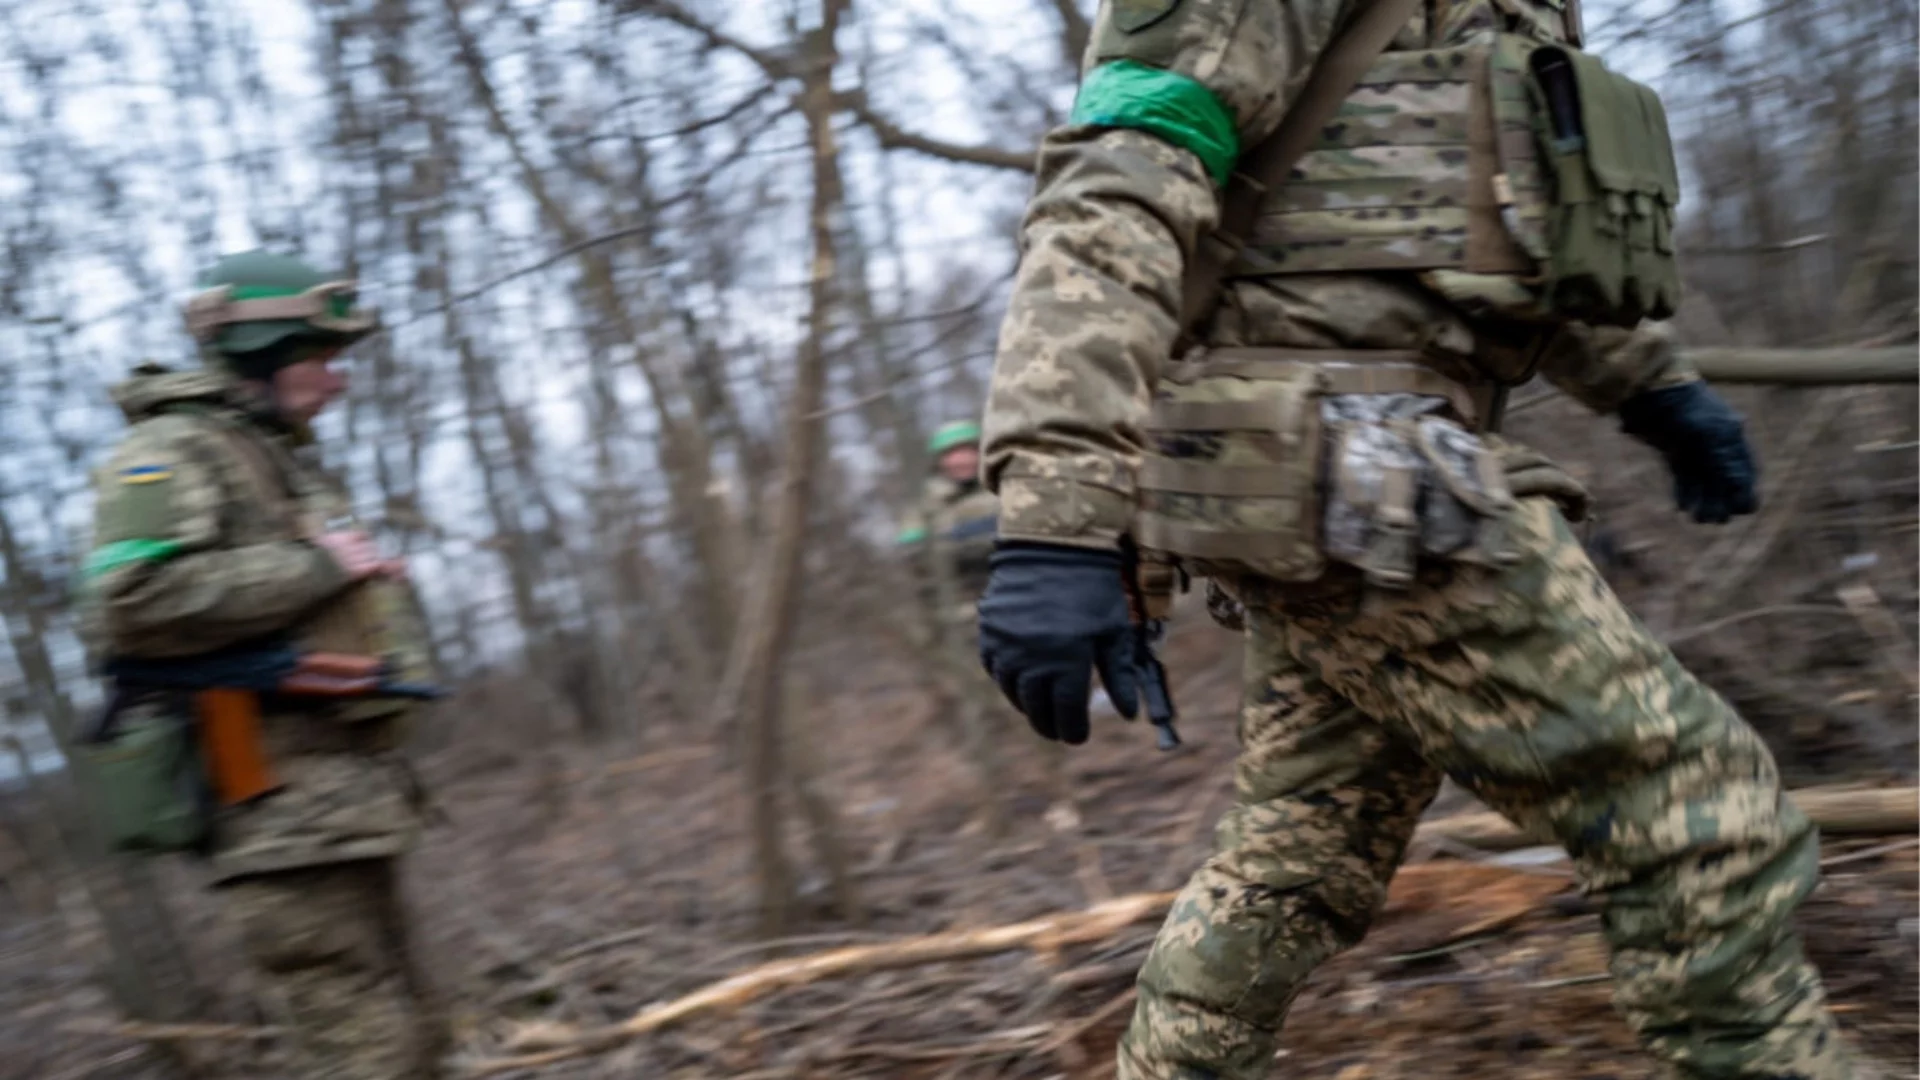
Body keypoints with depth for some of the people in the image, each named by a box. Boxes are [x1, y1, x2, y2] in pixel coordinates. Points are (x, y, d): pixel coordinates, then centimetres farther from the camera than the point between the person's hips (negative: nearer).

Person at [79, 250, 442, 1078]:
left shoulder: (279, 459, 23)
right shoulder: (172, 451, -7)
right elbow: (131, 601, -24)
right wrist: (317, 566, -17)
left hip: (344, 808, 10)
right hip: (289, 819, -10)